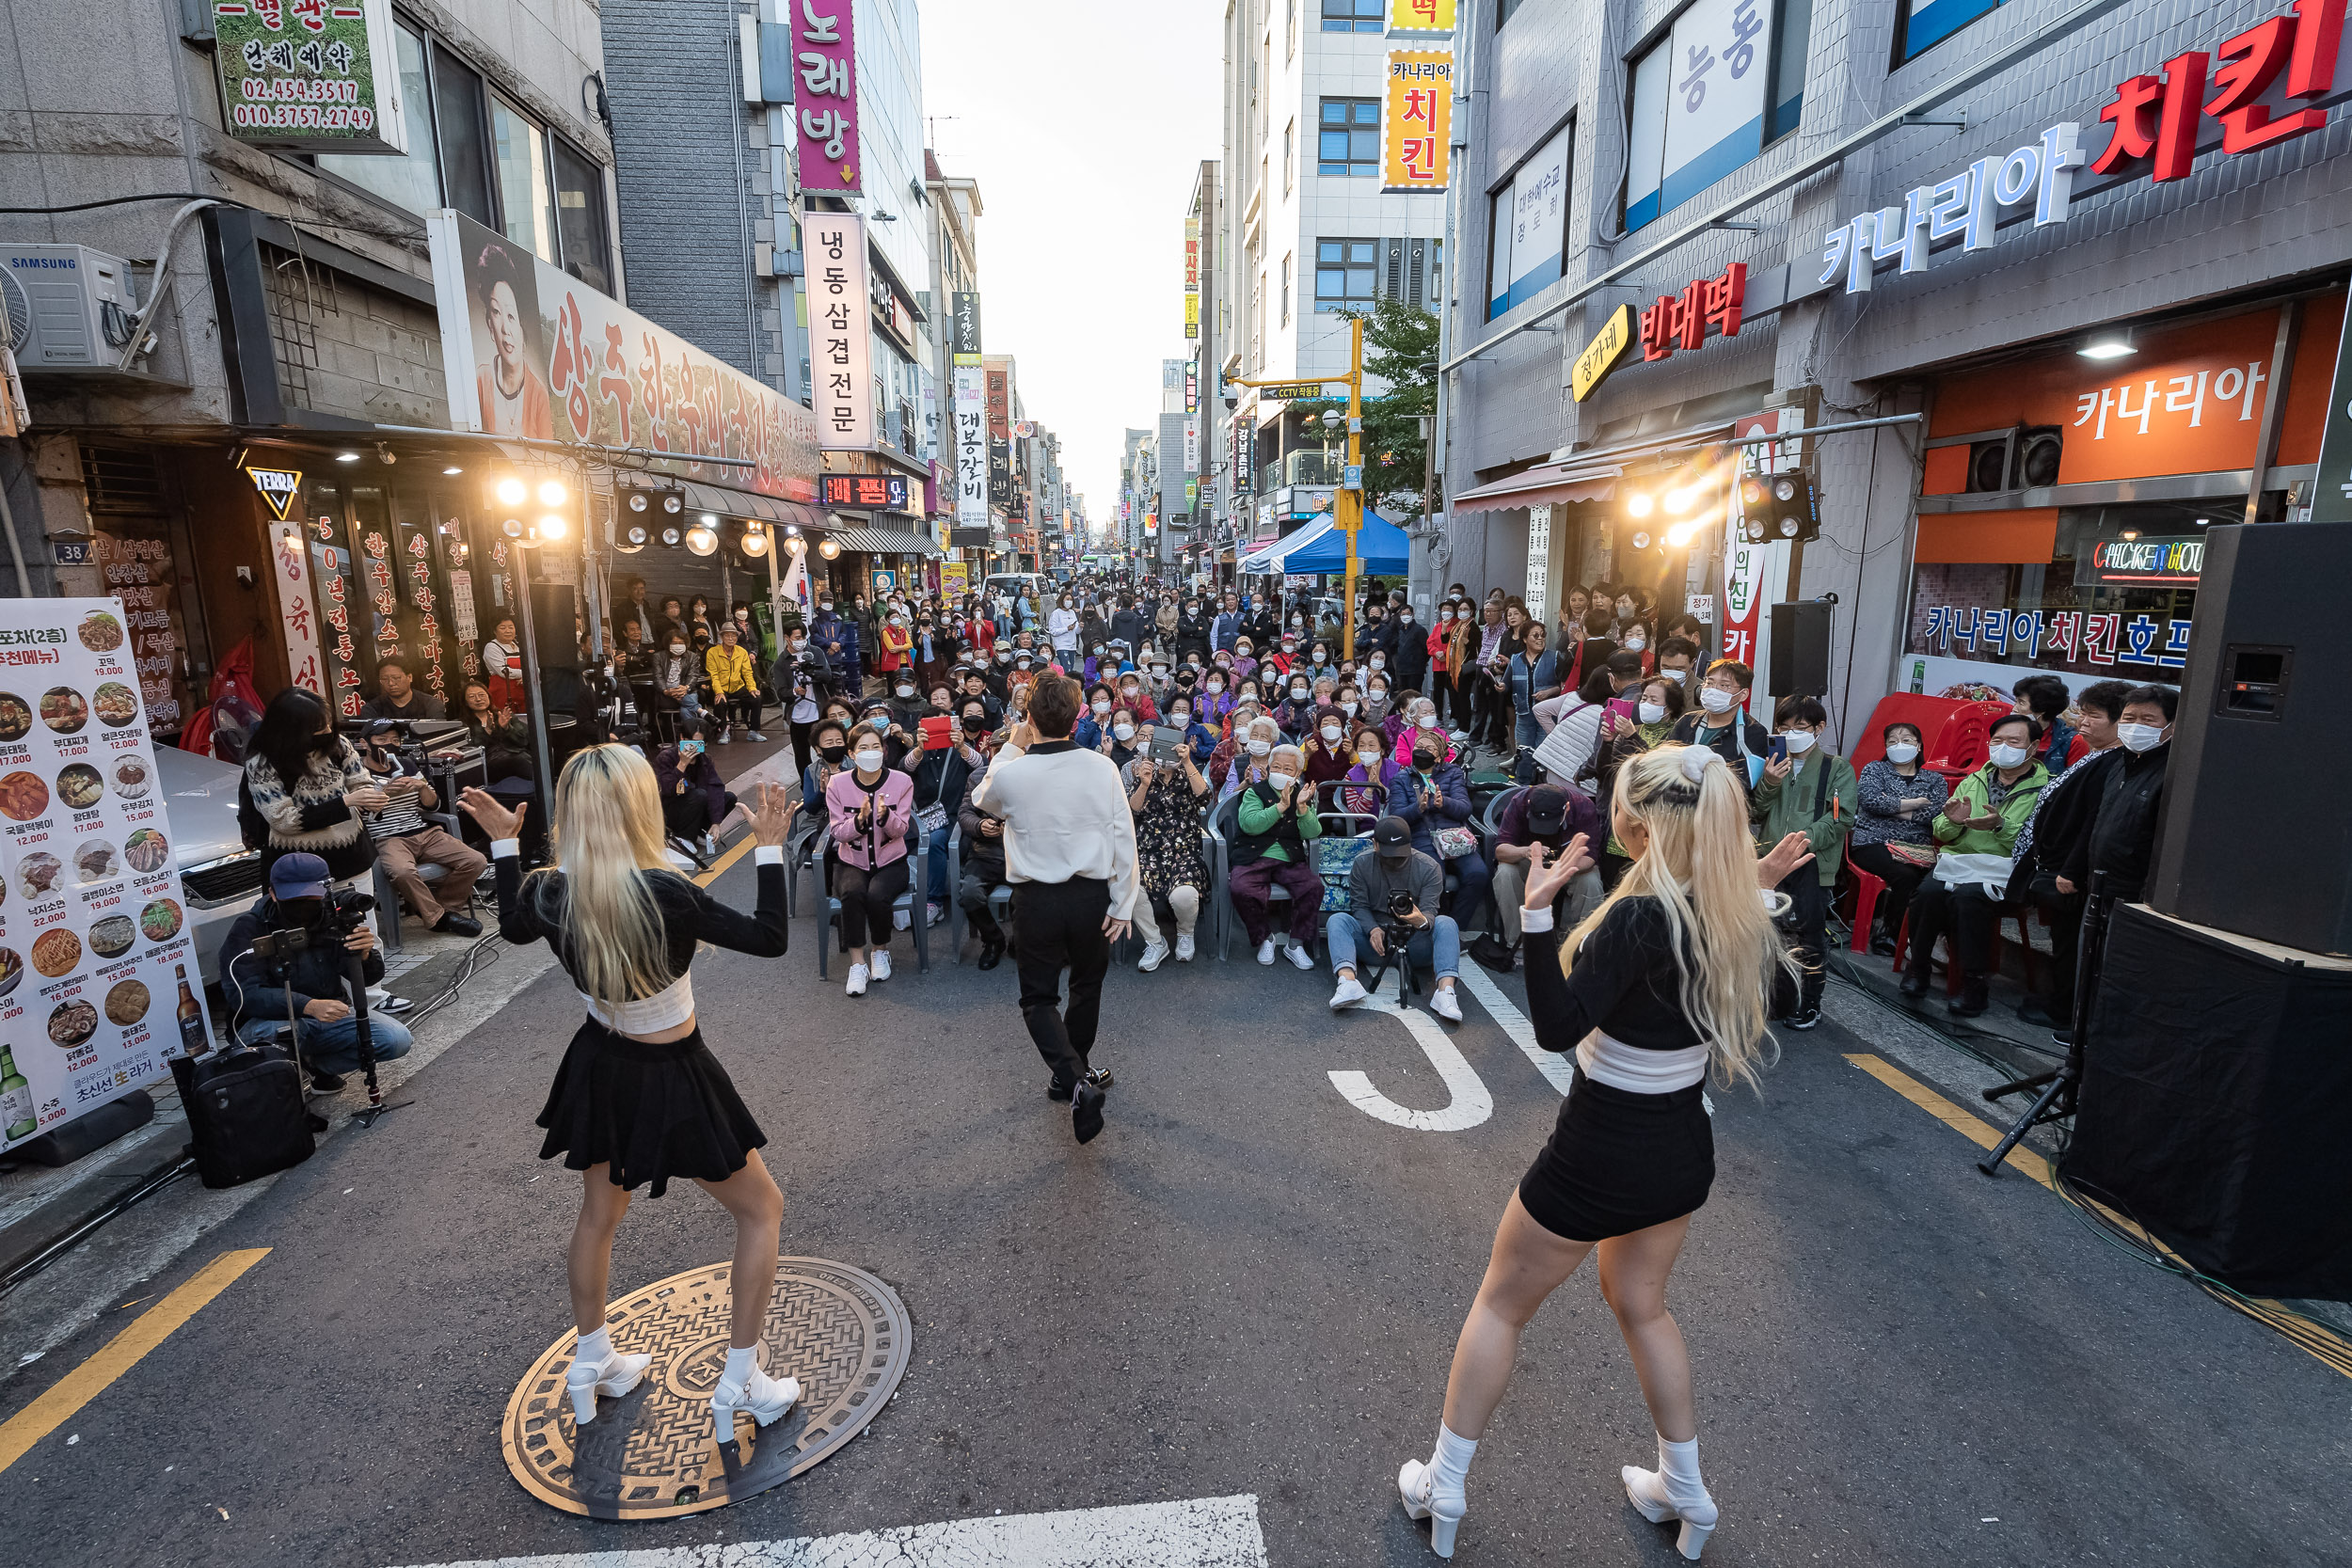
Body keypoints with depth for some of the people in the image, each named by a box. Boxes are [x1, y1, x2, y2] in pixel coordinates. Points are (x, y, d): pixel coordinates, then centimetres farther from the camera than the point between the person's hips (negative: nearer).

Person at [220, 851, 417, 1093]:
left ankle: (318, 1064, 6)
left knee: (398, 1039, -18)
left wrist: (365, 955, -30)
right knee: (276, 1033, -37)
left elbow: (368, 978, -6)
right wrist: (309, 1006, -40)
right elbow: (244, 994, -25)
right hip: (272, 1019, -3)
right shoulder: (248, 928, -14)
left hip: (327, 1017, 3)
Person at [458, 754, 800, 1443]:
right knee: (762, 1210, 14)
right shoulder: (663, 894, -32)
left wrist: (503, 844, 14)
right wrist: (770, 847, -20)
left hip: (600, 1070, 6)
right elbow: (770, 938, -23)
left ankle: (592, 1367, 49)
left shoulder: (551, 893, -14)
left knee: (599, 1213, 30)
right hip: (672, 1082, -6)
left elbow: (514, 927, 12)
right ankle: (739, 1387, 19)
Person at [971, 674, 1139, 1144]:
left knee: (1039, 997, 12)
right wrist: (1123, 904, 0)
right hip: (1091, 895, 2)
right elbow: (1124, 839, -8)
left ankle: (1073, 1078, -8)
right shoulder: (1102, 767, -11)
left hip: (1036, 898, -1)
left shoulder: (1010, 774, -14)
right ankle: (1077, 1068, 39)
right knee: (1087, 986, 23)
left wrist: (1011, 747, 15)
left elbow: (983, 800, 11)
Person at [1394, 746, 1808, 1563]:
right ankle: (1683, 1491, 46)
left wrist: (1537, 912, -35)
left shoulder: (1641, 916, -29)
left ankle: (1442, 1487, 28)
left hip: (1600, 1156, -6)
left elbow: (1557, 1026, -31)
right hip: (1684, 1150, 7)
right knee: (1640, 1303, 31)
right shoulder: (1737, 917, -8)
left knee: (1501, 1303, 14)